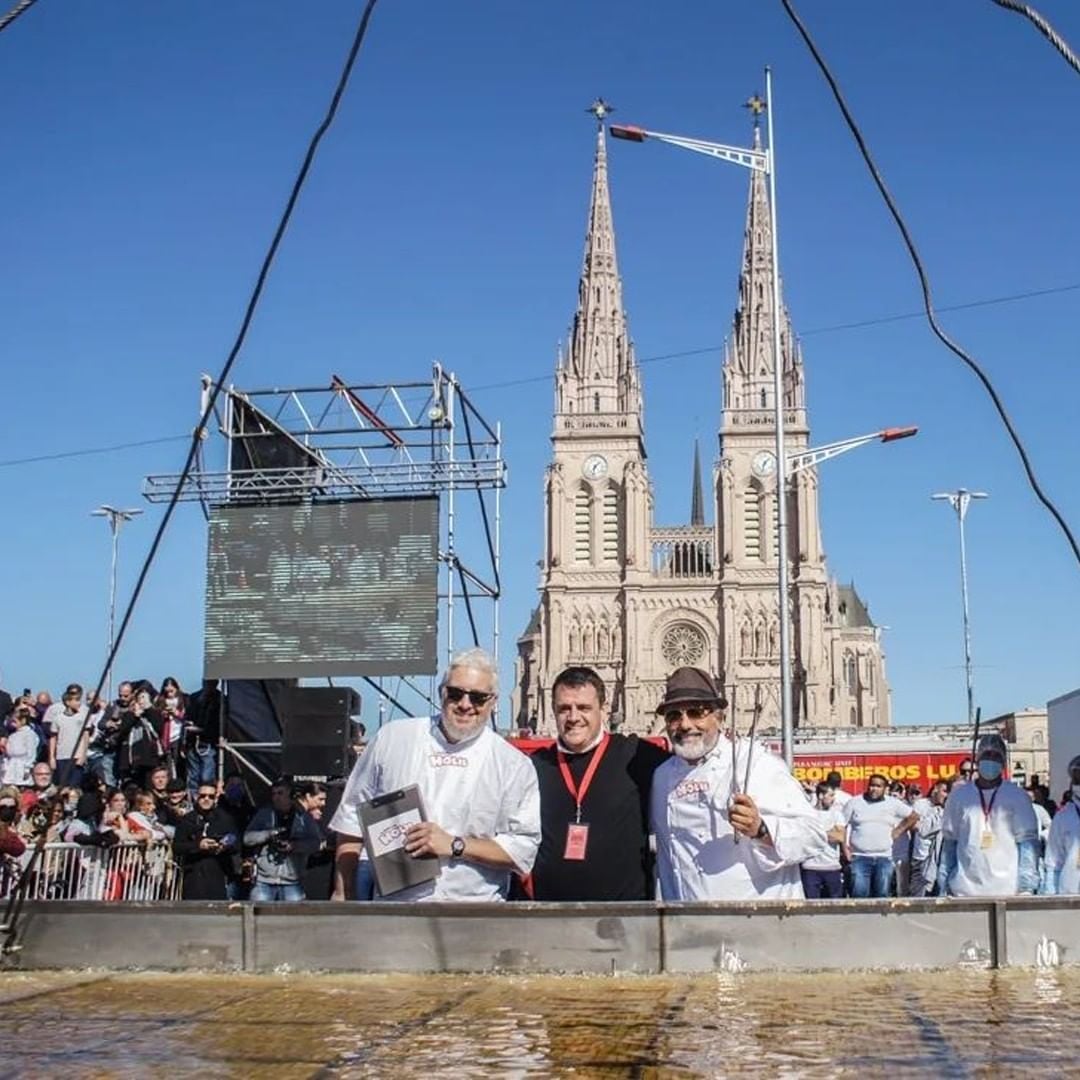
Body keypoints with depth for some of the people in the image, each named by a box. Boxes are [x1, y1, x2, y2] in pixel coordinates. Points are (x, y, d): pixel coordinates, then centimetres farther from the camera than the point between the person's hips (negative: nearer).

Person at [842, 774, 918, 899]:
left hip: (884, 858, 2)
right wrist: (845, 847, -2)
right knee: (859, 895, -9)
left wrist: (898, 831, 7)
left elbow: (913, 816, 14)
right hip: (860, 857, -2)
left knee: (881, 895, 4)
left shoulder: (893, 803, 6)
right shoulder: (855, 802, 4)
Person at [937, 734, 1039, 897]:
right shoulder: (959, 795, 9)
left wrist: (1027, 887, -8)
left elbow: (1028, 840, 2)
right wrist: (944, 886, 6)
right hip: (965, 890, 1)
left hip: (1006, 890, -1)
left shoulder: (1017, 797, 4)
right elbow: (949, 842, 12)